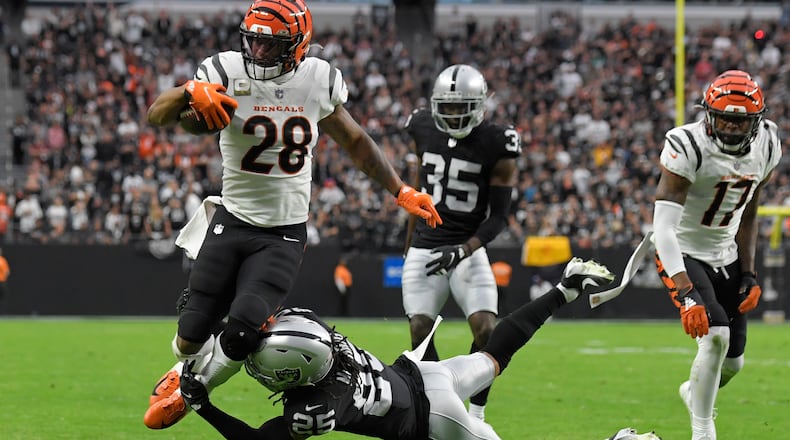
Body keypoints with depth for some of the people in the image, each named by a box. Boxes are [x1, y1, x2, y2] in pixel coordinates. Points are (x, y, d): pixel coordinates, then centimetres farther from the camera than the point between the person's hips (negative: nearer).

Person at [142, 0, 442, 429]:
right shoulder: (227, 73, -12)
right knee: (192, 333, 0)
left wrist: (403, 192, 12)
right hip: (232, 222, 0)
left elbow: (355, 141, 13)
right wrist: (190, 92, -44)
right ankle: (187, 369, 40)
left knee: (242, 331, -18)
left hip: (285, 235, 0)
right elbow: (157, 115, -23)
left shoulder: (318, 81, -4)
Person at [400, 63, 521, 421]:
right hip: (424, 250, 3)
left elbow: (498, 216, -9)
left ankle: (475, 418, -4)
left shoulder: (496, 145, -10)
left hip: (468, 249, -3)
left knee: (486, 330, -17)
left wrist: (463, 251, -22)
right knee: (419, 332, -7)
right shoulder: (423, 130, 1)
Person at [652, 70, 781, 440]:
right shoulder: (687, 148, -27)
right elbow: (663, 227, -32)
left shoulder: (766, 146, -7)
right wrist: (686, 294, -40)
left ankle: (694, 393, 44)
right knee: (715, 337, -25)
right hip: (684, 254, -6)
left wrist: (749, 274, 2)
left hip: (726, 256, 6)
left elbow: (747, 215, 8)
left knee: (732, 361, 10)